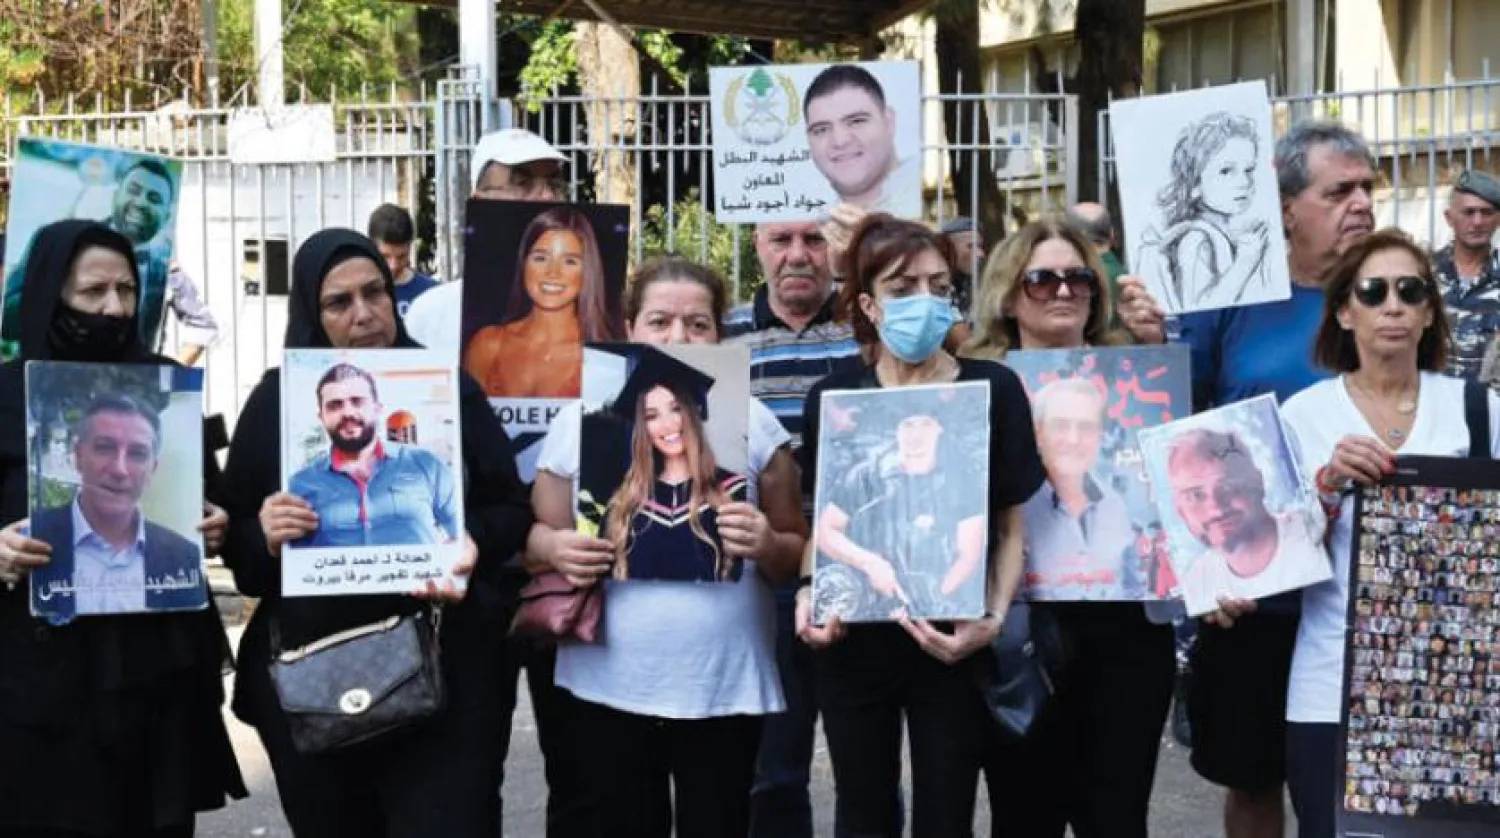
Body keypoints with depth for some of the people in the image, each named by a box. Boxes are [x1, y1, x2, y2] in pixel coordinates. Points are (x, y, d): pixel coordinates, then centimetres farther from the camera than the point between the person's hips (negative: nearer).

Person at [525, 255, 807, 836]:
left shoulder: (753, 422, 1)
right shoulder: (581, 419, 2)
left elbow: (797, 552, 5)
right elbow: (538, 536, 9)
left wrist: (767, 548, -17)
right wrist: (556, 549, -14)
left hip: (725, 687, 0)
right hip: (608, 686, 1)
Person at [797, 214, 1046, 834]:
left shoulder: (994, 391, -5)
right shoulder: (831, 399, 1)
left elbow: (1012, 527, -1)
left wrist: (994, 618, -16)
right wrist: (808, 591, -8)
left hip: (952, 645, -2)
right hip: (852, 643, 2)